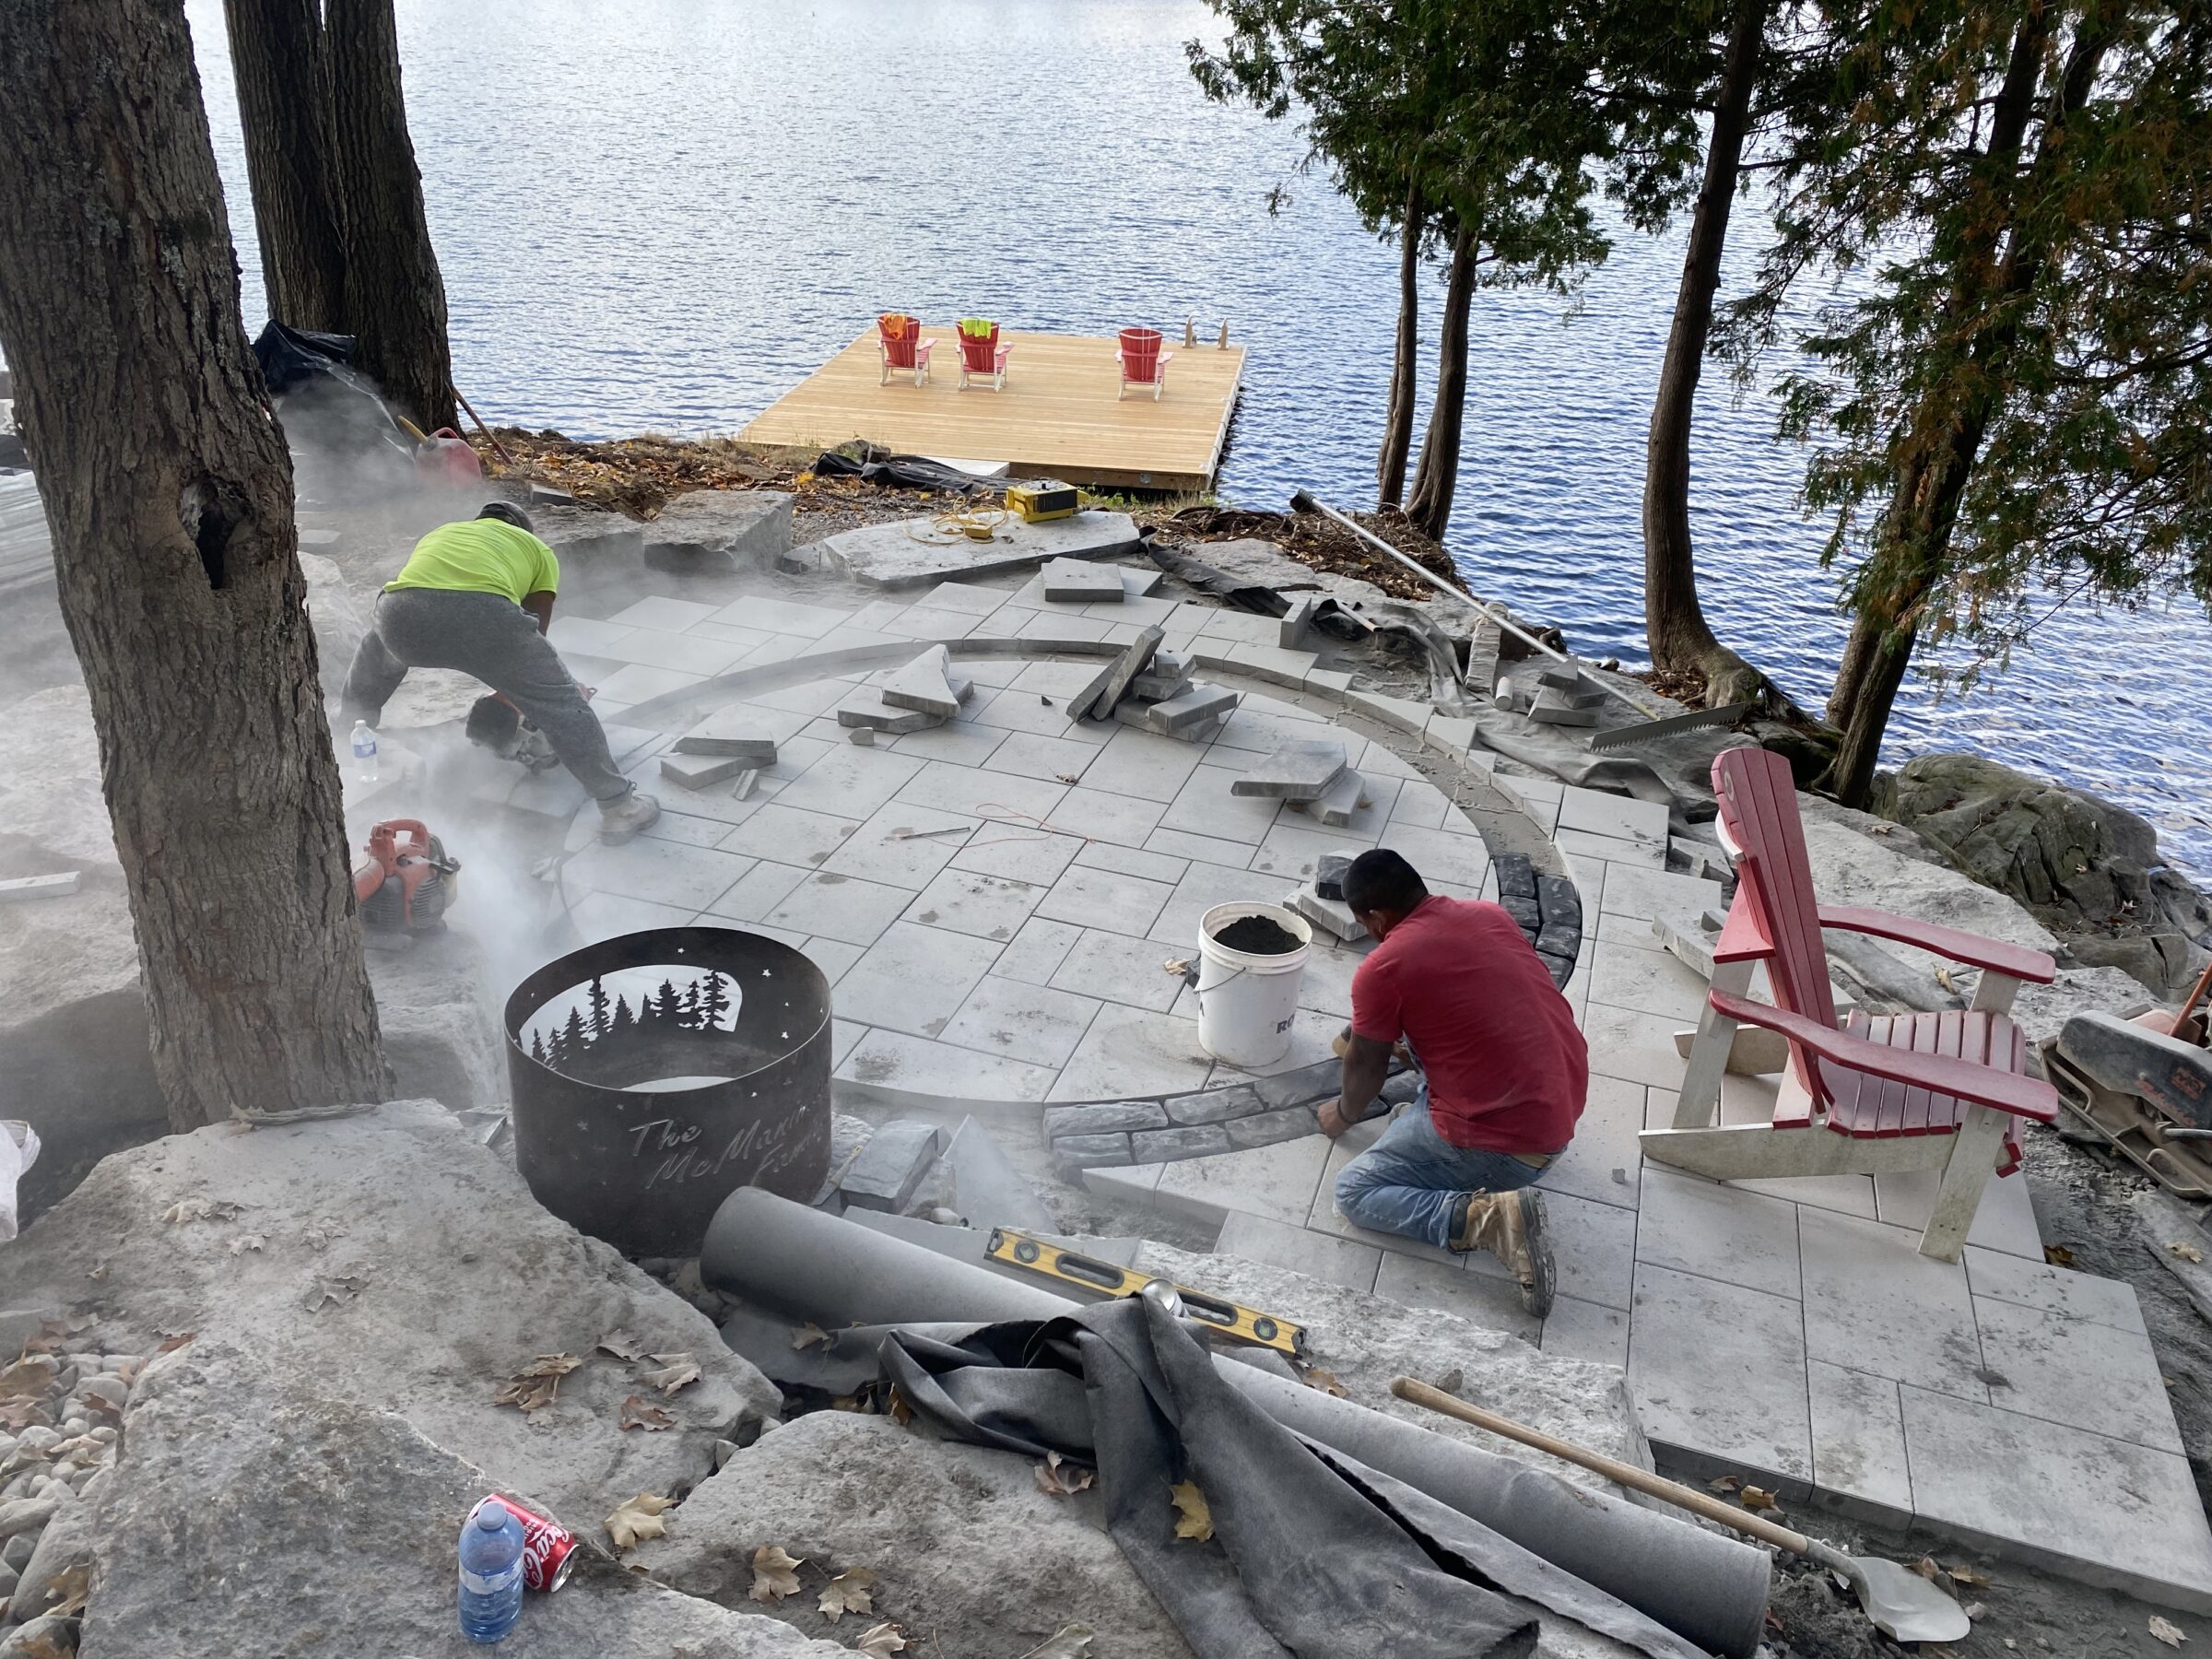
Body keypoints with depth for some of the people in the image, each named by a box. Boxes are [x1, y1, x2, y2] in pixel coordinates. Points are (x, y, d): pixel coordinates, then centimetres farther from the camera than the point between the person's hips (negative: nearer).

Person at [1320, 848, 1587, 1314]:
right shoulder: (1490, 915, 7)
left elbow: (1365, 1066, 2)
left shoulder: (1381, 970, -13)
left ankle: (1487, 1217, -13)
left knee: (1355, 1192, 3)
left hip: (1507, 1144, -8)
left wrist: (1344, 1115, 24)